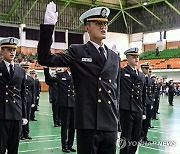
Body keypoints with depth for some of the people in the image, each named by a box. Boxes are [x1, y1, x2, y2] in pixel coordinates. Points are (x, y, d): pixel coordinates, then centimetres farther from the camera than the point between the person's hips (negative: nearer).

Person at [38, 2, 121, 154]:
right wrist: (48, 26, -16)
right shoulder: (77, 52, 2)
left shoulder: (115, 57, 14)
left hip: (111, 125, 5)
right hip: (87, 124, -4)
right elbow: (45, 59, -8)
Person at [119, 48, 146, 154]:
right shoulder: (121, 72, -1)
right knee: (125, 139, 1)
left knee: (136, 139, 12)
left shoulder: (142, 76, 15)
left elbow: (143, 96, 18)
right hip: (126, 110, -6)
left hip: (139, 112, 6)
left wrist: (144, 112, 16)